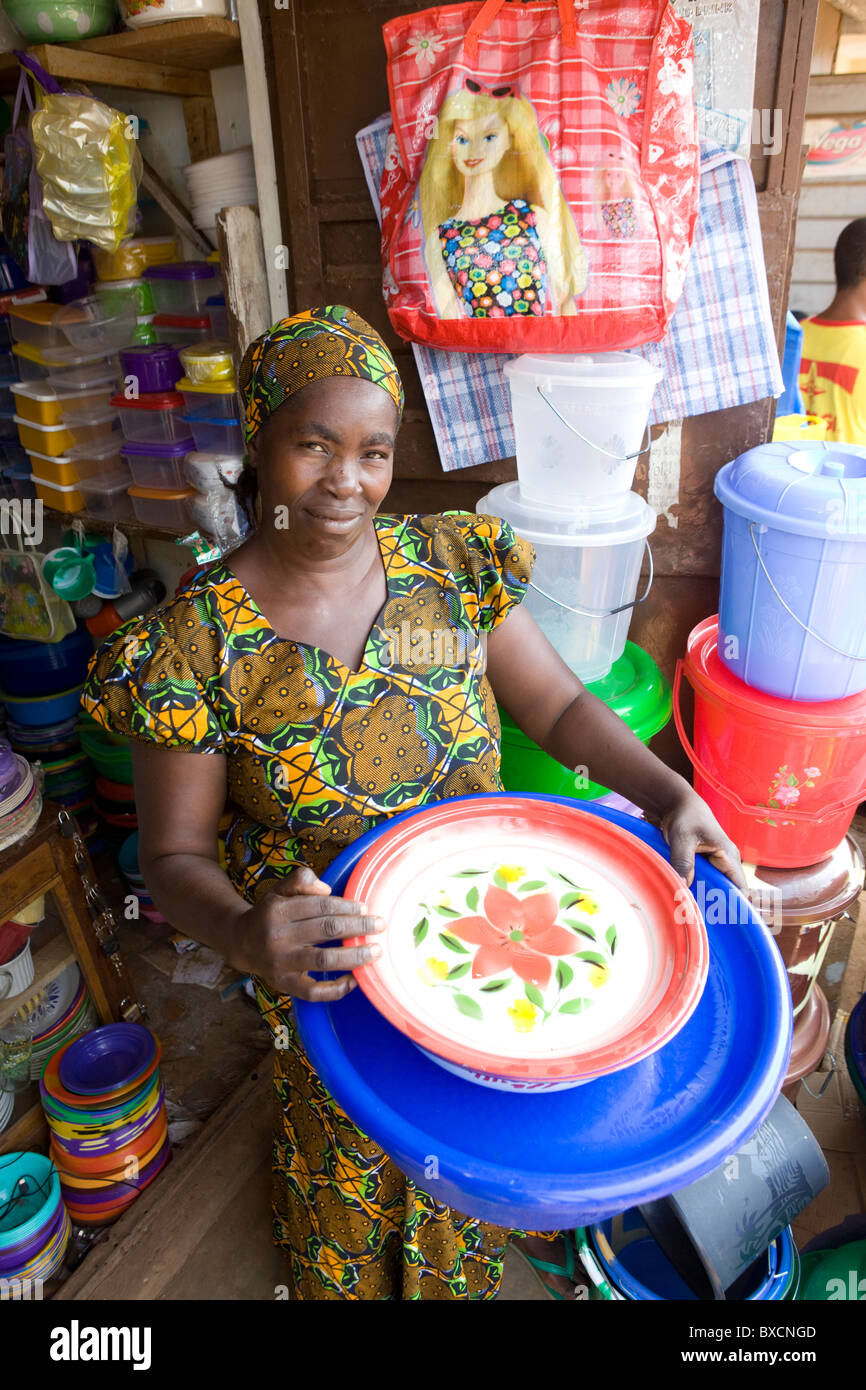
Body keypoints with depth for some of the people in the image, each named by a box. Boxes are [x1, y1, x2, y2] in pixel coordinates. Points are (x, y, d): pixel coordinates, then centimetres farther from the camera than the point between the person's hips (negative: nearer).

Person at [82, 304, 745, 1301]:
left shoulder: (451, 564, -13)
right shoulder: (197, 643, -21)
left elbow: (558, 704, -7)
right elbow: (174, 857, -16)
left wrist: (668, 792, -22)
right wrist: (244, 934, -36)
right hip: (327, 970, -2)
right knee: (352, 1154, 25)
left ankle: (462, 1272, 64)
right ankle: (357, 1282, 62)